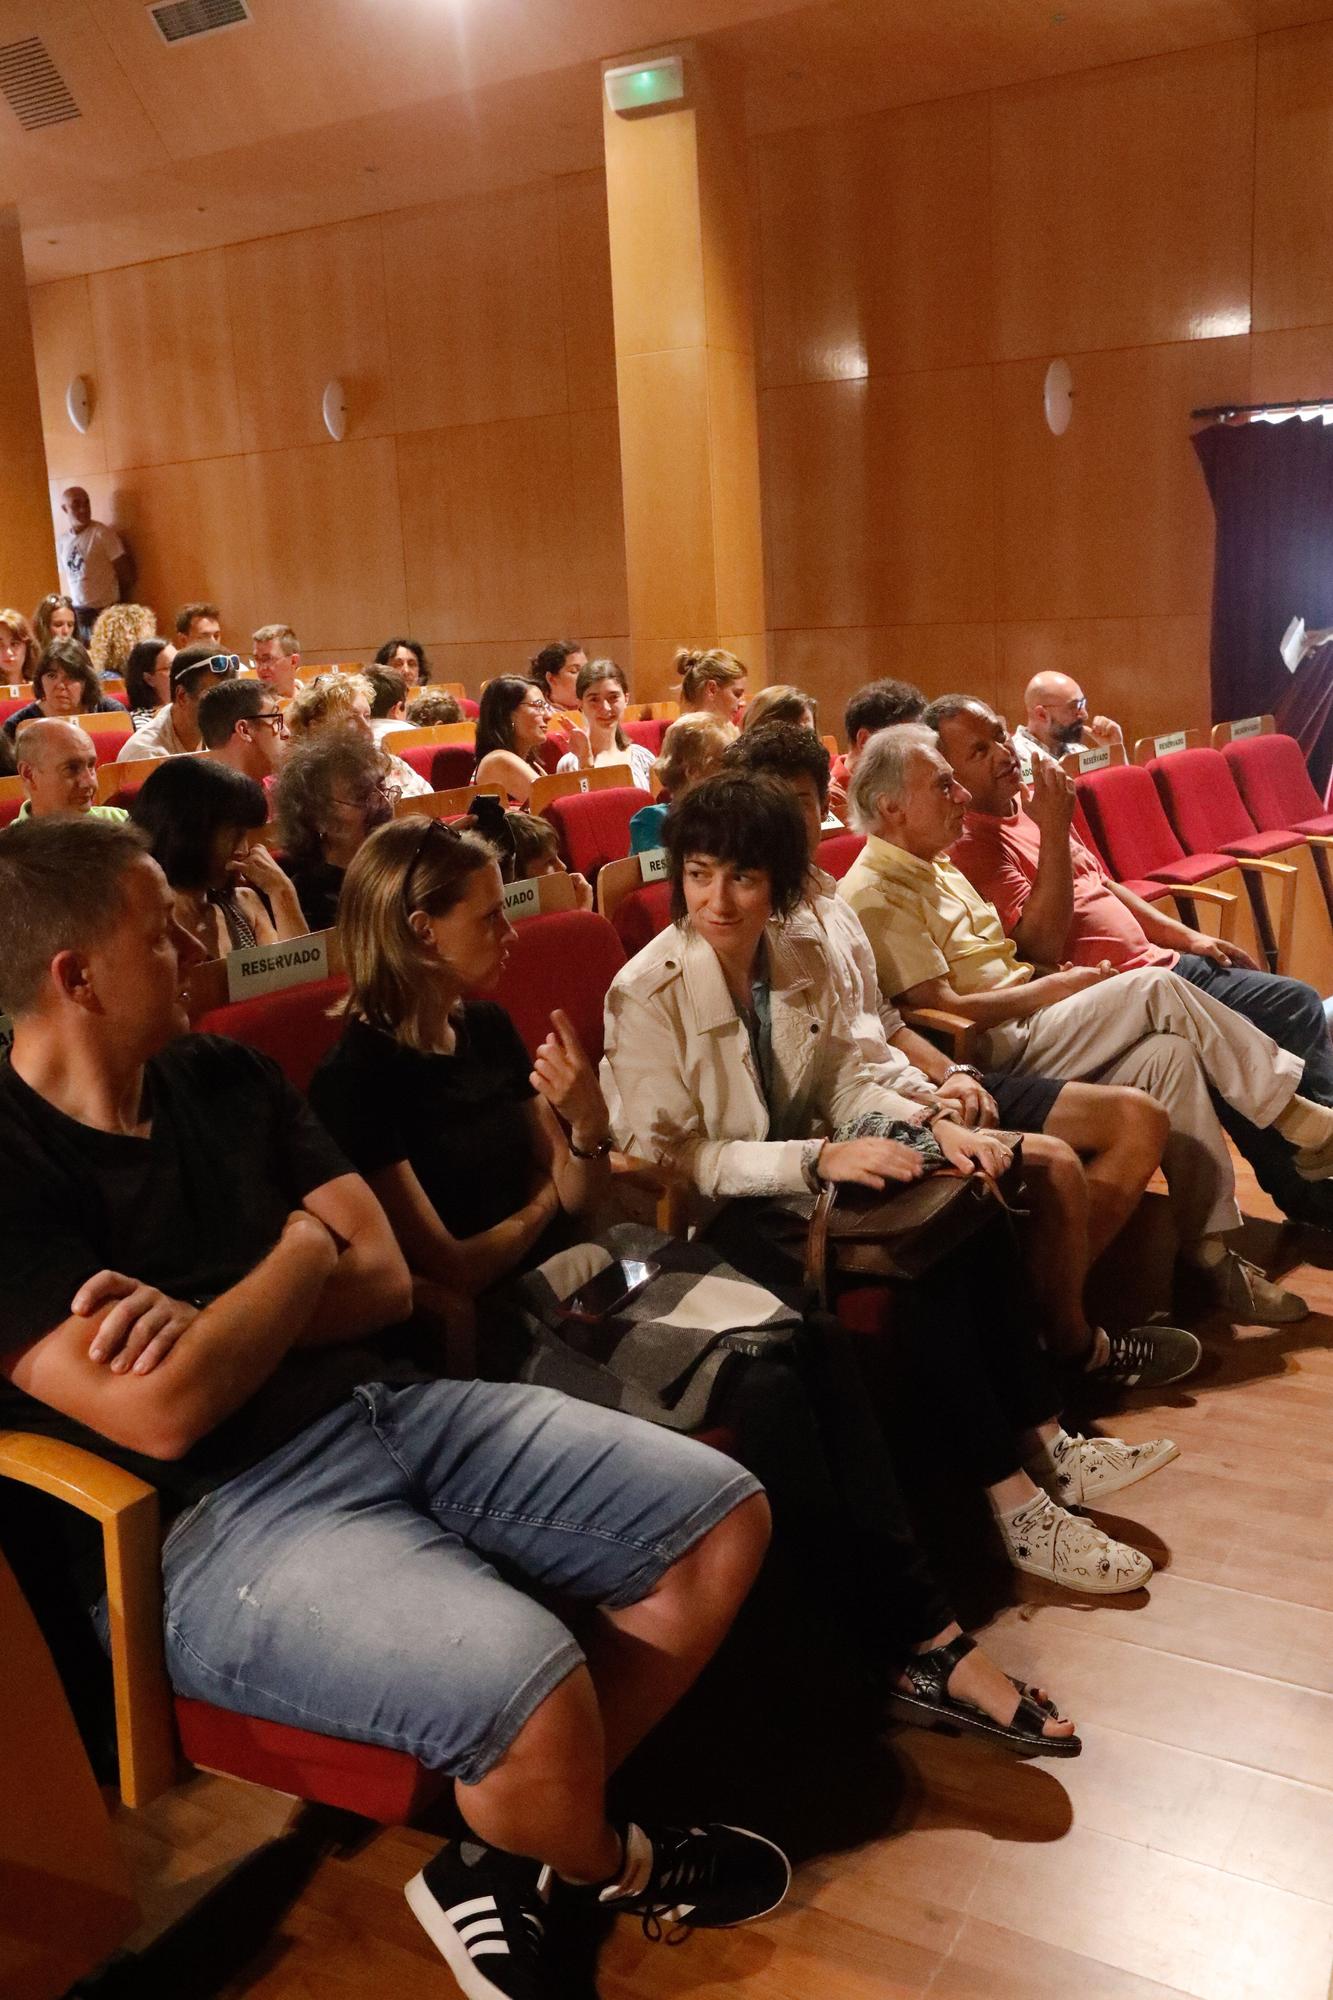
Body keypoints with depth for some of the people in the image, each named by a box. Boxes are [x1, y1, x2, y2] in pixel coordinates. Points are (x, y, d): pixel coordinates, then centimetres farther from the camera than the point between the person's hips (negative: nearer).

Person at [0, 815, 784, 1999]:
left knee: (724, 1520, 1)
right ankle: (604, 1865, 8)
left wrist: (207, 1321, -14)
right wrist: (301, 1252, -7)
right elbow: (162, 1413, -22)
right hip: (216, 1517, -7)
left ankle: (512, 1859, 12)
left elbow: (387, 1281, 6)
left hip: (387, 1408, 8)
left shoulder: (224, 1076, 10)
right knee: (532, 1687, -32)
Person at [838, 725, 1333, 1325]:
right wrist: (1052, 988, -9)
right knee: (1157, 989, -19)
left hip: (1025, 1029, 9)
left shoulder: (937, 868, 20)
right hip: (991, 1060, -9)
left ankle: (1212, 1248, -14)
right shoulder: (874, 894, -11)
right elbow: (944, 1008, -18)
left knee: (1167, 1052, -16)